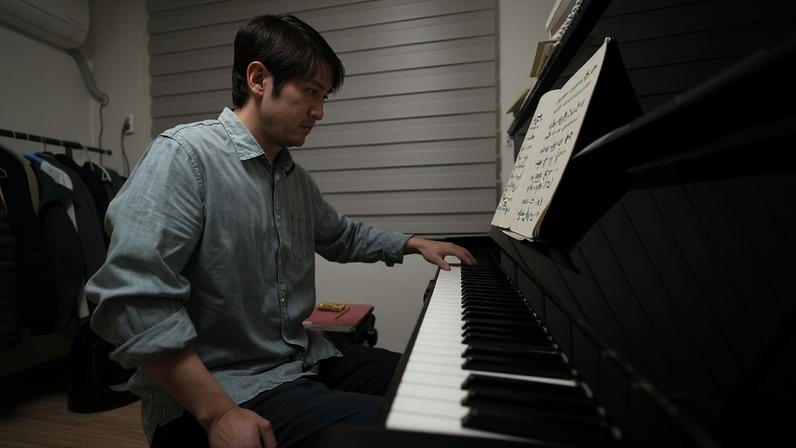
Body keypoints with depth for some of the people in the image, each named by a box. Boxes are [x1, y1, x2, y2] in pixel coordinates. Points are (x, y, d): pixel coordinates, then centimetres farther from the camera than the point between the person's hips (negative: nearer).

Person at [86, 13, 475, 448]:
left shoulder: (296, 177, 8)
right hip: (218, 389, -7)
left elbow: (341, 235, 25)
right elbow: (135, 299, -23)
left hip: (303, 360, 8)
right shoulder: (183, 154, -16)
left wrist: (413, 242, 21)